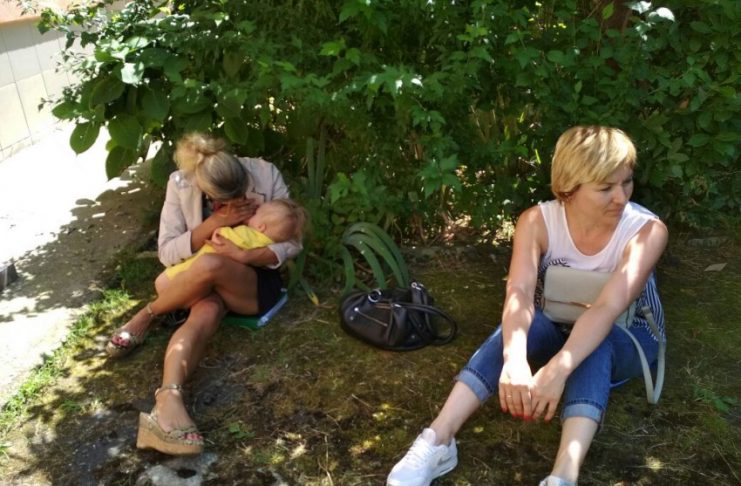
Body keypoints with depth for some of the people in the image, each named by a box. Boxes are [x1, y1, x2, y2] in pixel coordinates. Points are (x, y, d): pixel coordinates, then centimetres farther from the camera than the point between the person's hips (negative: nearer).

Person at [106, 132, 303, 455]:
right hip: (205, 283, 1)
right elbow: (166, 252, -11)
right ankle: (168, 400, -50)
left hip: (255, 284, -1)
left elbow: (292, 243, -11)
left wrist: (243, 255, -28)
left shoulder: (266, 174, -16)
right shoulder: (181, 185, -12)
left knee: (209, 266, -34)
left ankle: (147, 315, -10)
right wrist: (216, 222, -25)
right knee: (206, 312, -36)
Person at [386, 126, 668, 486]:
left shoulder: (647, 231, -25)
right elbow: (519, 293, -35)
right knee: (521, 322, -34)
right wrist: (515, 361, -55)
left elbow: (608, 308, -38)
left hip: (626, 341, -1)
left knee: (596, 344, -37)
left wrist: (557, 370, -54)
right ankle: (437, 441, -39)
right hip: (557, 330, 1)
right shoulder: (537, 222, -20)